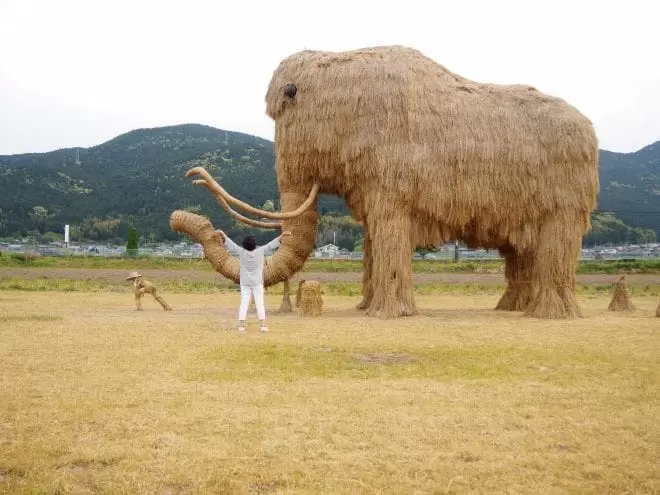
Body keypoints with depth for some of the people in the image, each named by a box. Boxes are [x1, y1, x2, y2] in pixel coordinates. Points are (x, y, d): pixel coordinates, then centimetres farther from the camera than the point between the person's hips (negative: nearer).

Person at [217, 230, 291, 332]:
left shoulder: (241, 252, -7)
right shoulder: (260, 251, -10)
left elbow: (231, 244, -1)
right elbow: (271, 244, -6)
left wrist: (223, 234, 8)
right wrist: (282, 235, -1)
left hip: (245, 283, 1)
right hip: (257, 283, -1)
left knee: (244, 303, 5)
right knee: (260, 303, 0)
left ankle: (241, 325, 0)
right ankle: (263, 325, -7)